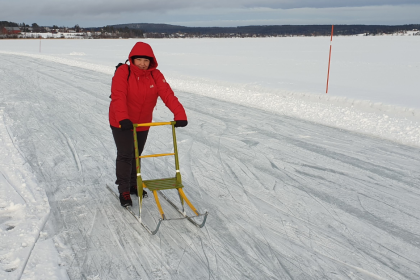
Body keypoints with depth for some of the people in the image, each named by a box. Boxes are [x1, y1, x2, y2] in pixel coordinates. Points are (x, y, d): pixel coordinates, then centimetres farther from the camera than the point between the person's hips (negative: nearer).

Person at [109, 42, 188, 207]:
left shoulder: (155, 76, -9)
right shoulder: (123, 72, -20)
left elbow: (168, 95, -20)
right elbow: (118, 97, -32)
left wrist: (180, 115, -33)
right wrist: (123, 118, -47)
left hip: (143, 124, 4)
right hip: (121, 123, -4)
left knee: (136, 155, 18)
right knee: (125, 155, -2)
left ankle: (133, 184, 36)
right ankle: (124, 191, 9)